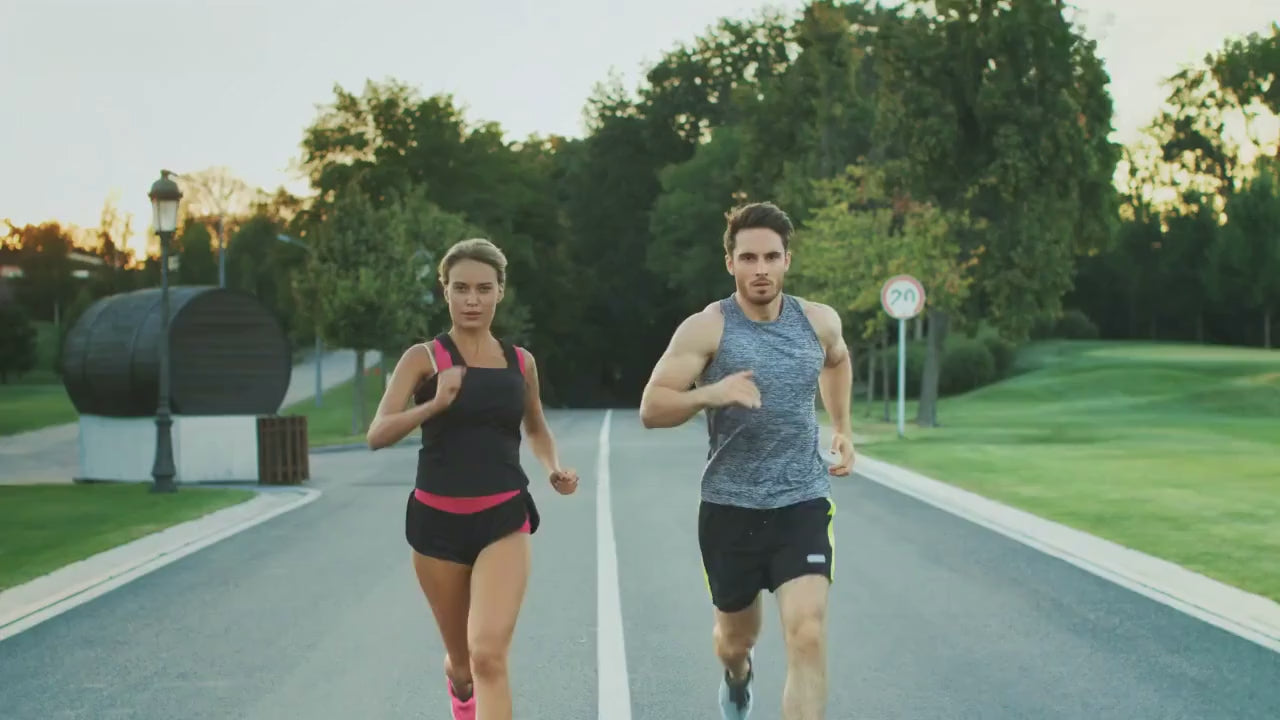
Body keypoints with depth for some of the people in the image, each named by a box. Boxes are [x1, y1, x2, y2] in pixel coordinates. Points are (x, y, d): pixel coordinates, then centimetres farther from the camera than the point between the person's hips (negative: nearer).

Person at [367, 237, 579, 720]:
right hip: (437, 520, 0)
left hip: (504, 519, 0)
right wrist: (435, 404, -26)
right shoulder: (423, 358, -4)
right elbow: (377, 435, -13)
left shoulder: (521, 362, 5)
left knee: (489, 654, -19)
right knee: (461, 658, 16)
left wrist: (554, 468, 3)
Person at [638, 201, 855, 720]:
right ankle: (737, 677, 57)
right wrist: (710, 393, -31)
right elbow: (651, 409, -14)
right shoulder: (705, 328, -10)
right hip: (729, 508, -1)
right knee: (736, 637, 18)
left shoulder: (819, 321, 1)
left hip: (803, 505, 1)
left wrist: (842, 428, 18)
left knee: (807, 637, -18)